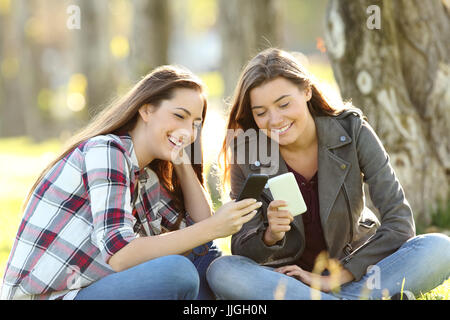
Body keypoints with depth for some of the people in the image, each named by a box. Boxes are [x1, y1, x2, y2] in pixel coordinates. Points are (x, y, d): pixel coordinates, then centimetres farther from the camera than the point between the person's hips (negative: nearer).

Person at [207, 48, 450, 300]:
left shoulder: (351, 130, -11)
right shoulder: (247, 154, -9)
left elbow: (399, 222, -15)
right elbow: (242, 249, -7)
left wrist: (334, 278, -20)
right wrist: (270, 236, -31)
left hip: (353, 267, -1)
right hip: (287, 274, 1)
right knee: (221, 272, -32)